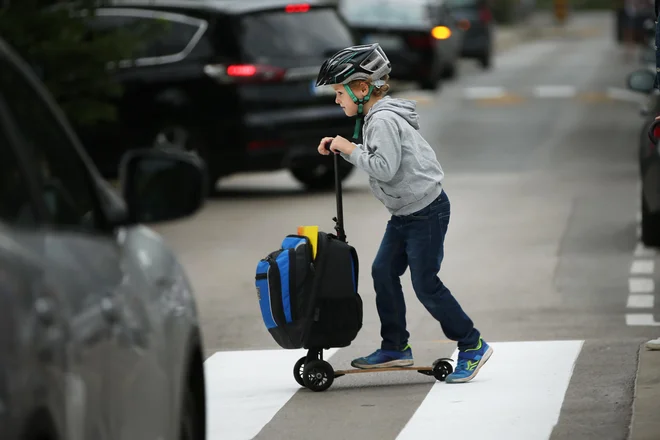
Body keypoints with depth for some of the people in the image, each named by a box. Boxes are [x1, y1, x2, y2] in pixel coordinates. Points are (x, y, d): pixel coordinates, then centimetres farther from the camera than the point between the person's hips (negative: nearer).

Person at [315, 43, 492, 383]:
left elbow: (384, 167, -29)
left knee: (426, 284, -6)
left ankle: (473, 346, 4)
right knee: (383, 272, 9)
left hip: (426, 211, -10)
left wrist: (351, 150, -18)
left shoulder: (383, 120, -22)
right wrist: (341, 148, 6)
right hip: (405, 212, 10)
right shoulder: (374, 117, 10)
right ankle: (396, 347, 17)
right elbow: (374, 159, 18)